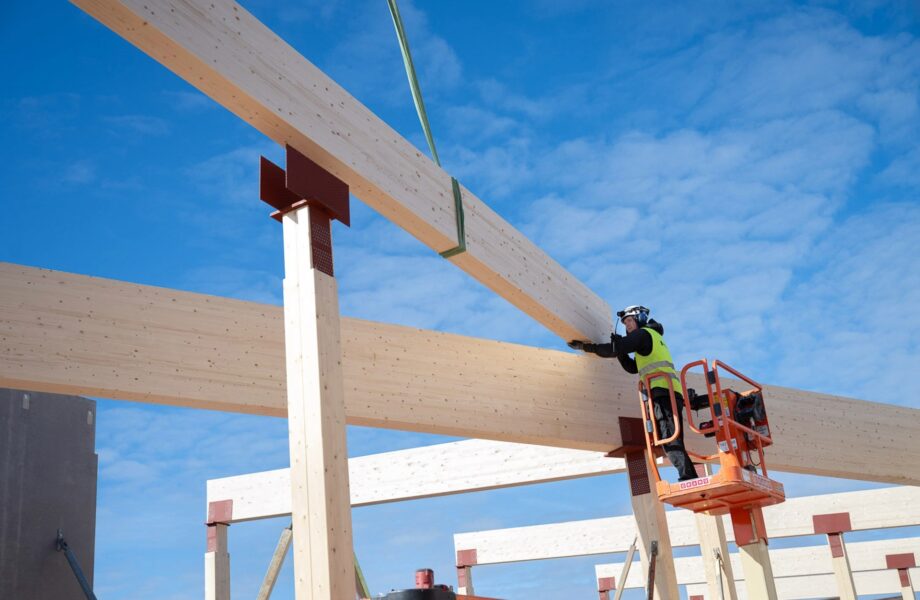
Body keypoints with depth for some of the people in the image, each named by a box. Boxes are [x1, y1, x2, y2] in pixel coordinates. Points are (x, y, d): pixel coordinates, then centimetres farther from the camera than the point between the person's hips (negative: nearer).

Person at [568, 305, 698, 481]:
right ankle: (691, 480, -1)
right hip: (670, 393, 10)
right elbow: (632, 367, 30)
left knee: (670, 440, -18)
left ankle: (689, 479, -27)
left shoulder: (644, 333, 4)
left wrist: (585, 346, -3)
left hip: (663, 391, -10)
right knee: (672, 440, 4)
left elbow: (615, 349, -9)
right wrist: (620, 350, 18)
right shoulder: (652, 337, 33)